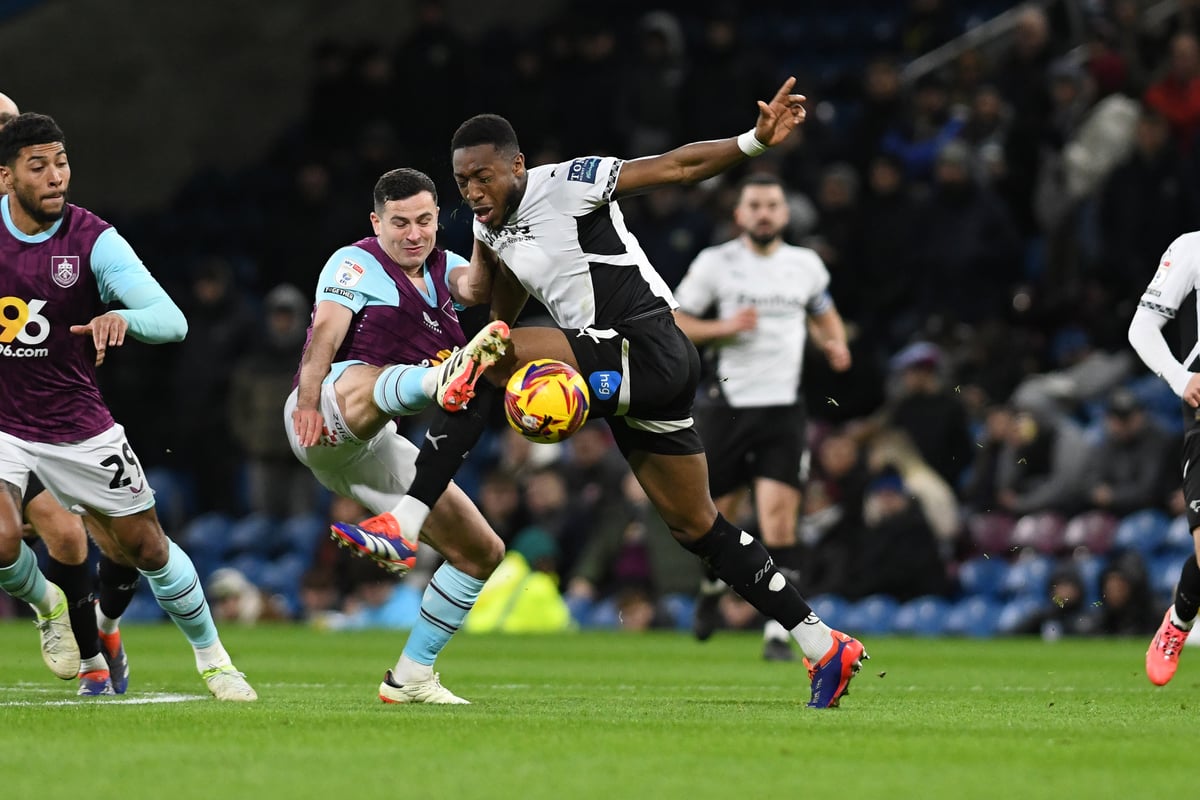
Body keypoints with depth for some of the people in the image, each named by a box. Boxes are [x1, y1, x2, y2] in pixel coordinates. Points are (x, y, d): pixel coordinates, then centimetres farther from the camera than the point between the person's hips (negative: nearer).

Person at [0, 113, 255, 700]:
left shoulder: (93, 239, -13)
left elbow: (172, 321, -21)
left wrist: (123, 318, -42)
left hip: (77, 426, 0)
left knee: (145, 546, 6)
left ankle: (211, 657, 29)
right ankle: (48, 607, 14)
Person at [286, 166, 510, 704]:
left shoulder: (442, 268, 21)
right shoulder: (357, 263, 3)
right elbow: (325, 333, -14)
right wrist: (307, 402, -29)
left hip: (376, 449, 8)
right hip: (327, 425, -8)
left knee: (481, 552, 8)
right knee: (363, 385, -44)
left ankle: (410, 677, 13)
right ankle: (447, 378, -79)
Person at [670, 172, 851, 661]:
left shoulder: (806, 265, 8)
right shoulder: (715, 263, -1)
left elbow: (824, 315, 26)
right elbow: (674, 324, 1)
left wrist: (835, 344, 5)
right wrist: (724, 327, -15)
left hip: (783, 409, 1)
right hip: (726, 405, -1)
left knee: (779, 517, -13)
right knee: (717, 515, 6)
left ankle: (778, 633, -11)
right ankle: (712, 586, 41)